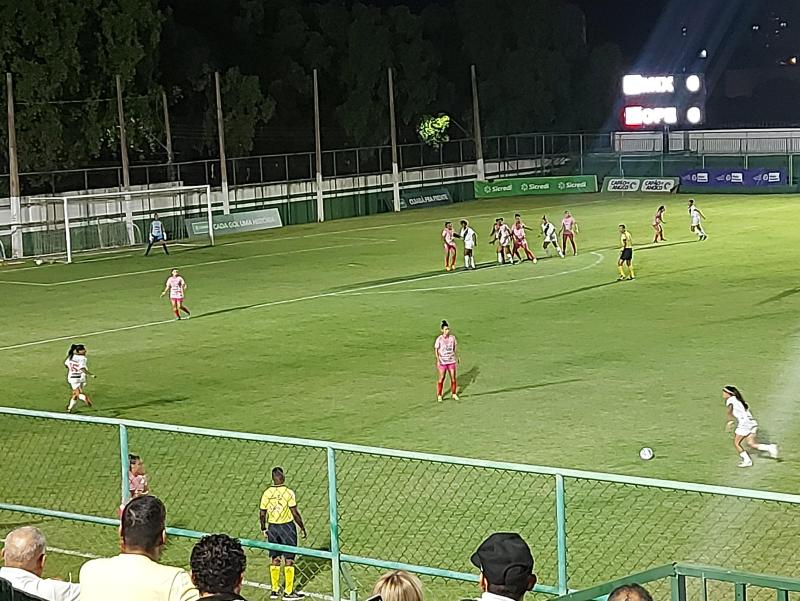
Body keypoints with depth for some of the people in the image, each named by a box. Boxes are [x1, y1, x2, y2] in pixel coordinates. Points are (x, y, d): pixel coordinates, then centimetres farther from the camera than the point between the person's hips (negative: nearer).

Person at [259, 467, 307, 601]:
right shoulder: (288, 492, -13)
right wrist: (302, 528, -2)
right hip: (287, 527, -4)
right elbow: (295, 513, -13)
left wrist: (263, 529, 17)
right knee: (289, 560, 3)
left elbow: (262, 514, 3)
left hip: (272, 528, 4)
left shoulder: (266, 493, -2)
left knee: (275, 559, 14)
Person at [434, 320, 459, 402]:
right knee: (441, 378, 2)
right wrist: (437, 360, -11)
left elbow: (455, 348, 13)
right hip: (442, 361, -3)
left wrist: (457, 357, 14)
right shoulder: (439, 339, -10)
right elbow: (436, 350, -5)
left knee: (453, 378, 7)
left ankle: (454, 394, 21)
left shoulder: (452, 338, -1)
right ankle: (439, 396, 12)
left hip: (451, 361, 3)